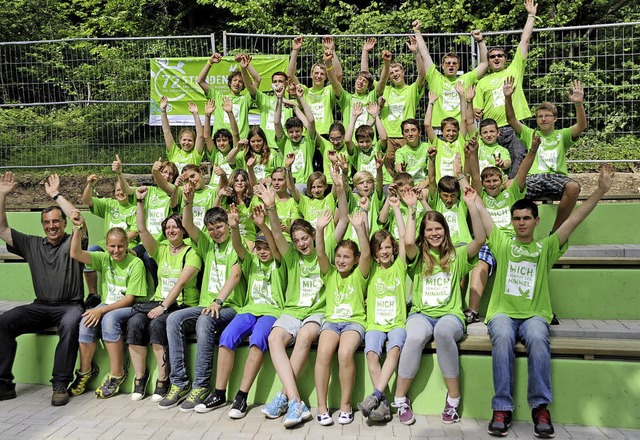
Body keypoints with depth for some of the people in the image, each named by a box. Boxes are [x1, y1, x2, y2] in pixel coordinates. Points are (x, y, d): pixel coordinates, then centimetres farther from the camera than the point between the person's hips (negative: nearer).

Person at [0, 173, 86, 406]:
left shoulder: (72, 243, 3)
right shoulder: (32, 245, 15)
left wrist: (56, 194, -8)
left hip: (69, 305, -4)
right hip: (40, 306, 4)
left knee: (70, 324, -37)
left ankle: (60, 385, -29)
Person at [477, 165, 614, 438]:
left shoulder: (545, 248, 14)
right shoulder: (502, 244, 15)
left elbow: (575, 219, 6)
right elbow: (481, 211, 16)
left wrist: (600, 191, 0)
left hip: (534, 315, 0)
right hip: (503, 313, 0)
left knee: (538, 338, -35)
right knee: (503, 337, -34)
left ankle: (540, 407, -26)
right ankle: (502, 408, -30)